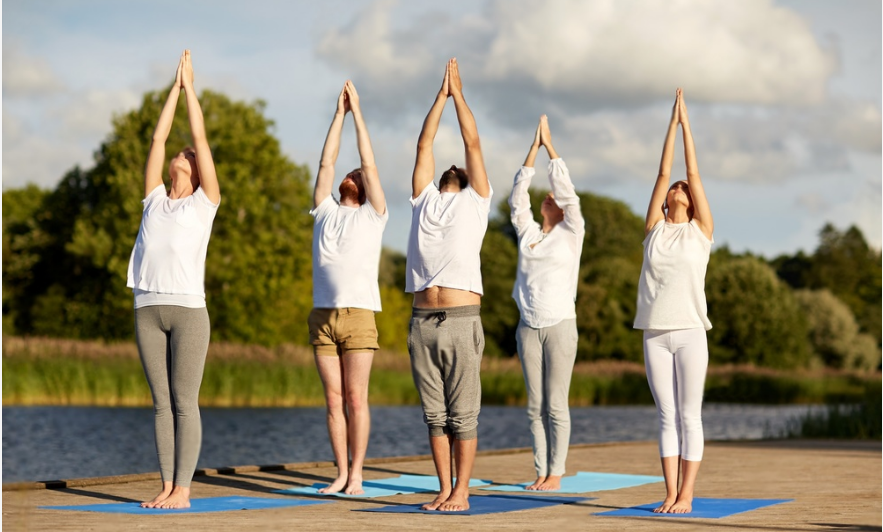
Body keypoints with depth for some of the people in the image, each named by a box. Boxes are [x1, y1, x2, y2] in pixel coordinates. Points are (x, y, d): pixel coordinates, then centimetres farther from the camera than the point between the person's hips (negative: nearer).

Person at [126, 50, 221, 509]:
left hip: (188, 308, -4)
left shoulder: (205, 201, 8)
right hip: (148, 309, 4)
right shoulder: (155, 199, 18)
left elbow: (201, 136, 7)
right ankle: (167, 485, 8)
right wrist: (175, 87, 22)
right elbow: (159, 137, 18)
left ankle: (183, 488, -3)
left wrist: (190, 87, 16)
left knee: (185, 403, -4)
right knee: (161, 403, 5)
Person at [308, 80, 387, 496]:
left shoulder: (373, 215, 7)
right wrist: (339, 112, 12)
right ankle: (341, 473, 9)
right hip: (322, 316, 4)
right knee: (334, 400, 5)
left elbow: (369, 164, 2)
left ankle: (356, 474, 1)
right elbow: (326, 162, 12)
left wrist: (358, 112, 5)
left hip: (359, 316, -4)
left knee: (356, 399, -4)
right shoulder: (325, 210, 16)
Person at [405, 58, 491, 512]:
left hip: (461, 321, -4)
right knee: (435, 415, 7)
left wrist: (459, 93, 13)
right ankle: (444, 489, 14)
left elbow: (472, 143, 6)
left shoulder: (475, 201, 9)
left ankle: (461, 491, 4)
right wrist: (441, 95, 18)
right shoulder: (424, 199, 17)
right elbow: (424, 146, 16)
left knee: (463, 415, -1)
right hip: (422, 321, 4)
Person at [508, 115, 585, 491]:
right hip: (528, 326, 4)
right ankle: (541, 471, 10)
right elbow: (517, 197, 6)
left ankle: (556, 472, 1)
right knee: (535, 405, 5)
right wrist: (533, 150, 2)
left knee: (556, 404, -4)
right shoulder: (527, 232, 12)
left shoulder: (571, 233, 2)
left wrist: (550, 147, -3)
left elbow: (567, 192, -6)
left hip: (560, 325, -4)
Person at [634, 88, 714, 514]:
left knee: (689, 416, -2)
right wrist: (672, 122, 11)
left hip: (690, 331, -2)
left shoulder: (700, 230, 6)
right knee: (667, 417, 4)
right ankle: (670, 494, 6)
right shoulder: (655, 228, 12)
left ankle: (686, 495, 0)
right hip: (655, 333, 3)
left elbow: (694, 172, 5)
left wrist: (687, 124, 9)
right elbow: (662, 173, 9)